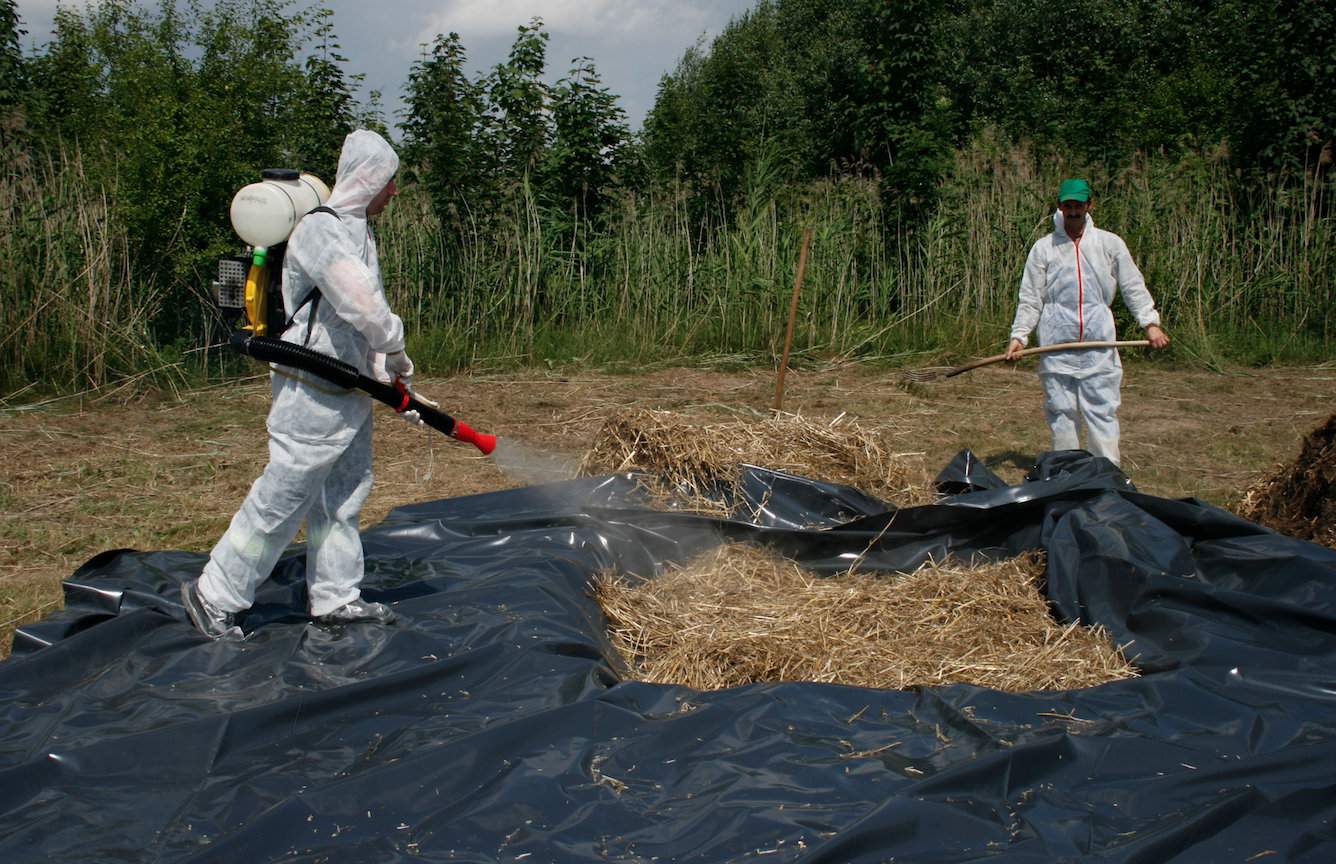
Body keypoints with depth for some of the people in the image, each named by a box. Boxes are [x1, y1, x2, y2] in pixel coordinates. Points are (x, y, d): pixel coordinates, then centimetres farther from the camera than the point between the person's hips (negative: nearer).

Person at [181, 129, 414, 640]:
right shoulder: (319, 230, -18)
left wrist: (388, 378, 5)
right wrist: (399, 357, -15)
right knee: (284, 498, -4)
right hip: (313, 394, -10)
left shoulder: (357, 232, 14)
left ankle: (335, 597, 27)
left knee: (343, 495, 15)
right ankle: (213, 596, 8)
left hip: (350, 392, 10)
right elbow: (360, 303, -28)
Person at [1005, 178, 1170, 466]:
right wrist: (1018, 335, -1)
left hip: (1099, 343, 0)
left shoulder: (1110, 243, 9)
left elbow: (1134, 287, 7)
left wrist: (1150, 323, -5)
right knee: (1061, 411, 3)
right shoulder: (1043, 247, 8)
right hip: (1056, 344, 0)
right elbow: (1030, 298, 8)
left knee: (1102, 409, -3)